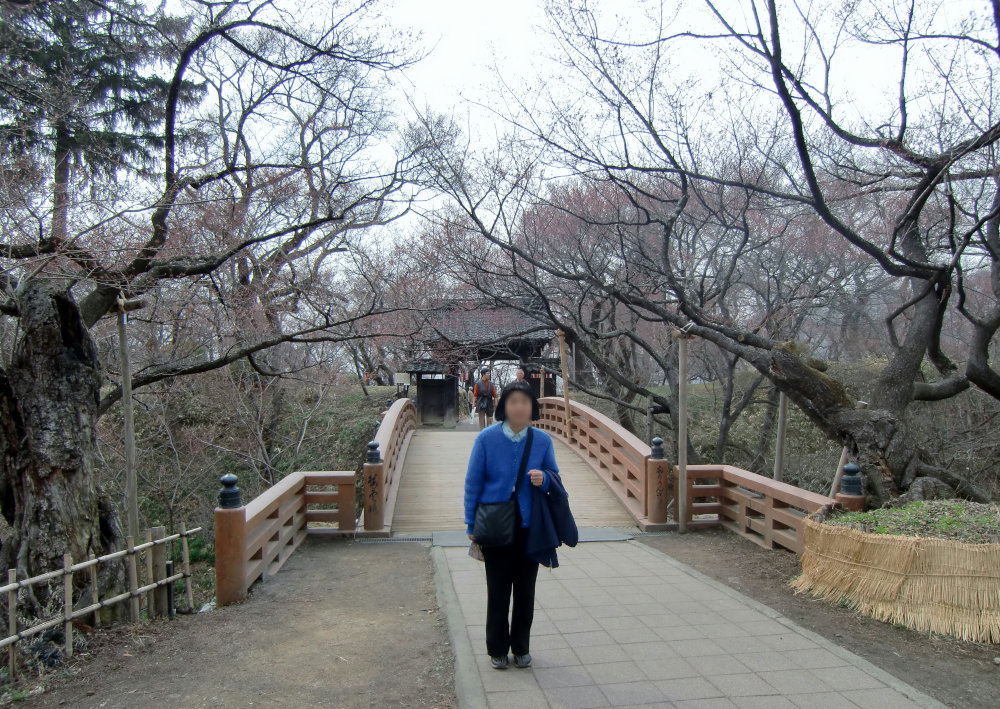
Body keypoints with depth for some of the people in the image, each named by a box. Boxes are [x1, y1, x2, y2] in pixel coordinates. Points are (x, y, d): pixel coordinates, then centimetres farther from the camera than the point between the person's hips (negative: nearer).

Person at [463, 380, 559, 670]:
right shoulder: (487, 438, -8)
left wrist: (543, 479, -16)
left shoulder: (542, 440, -2)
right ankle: (497, 650, 25)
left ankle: (521, 648, 29)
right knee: (498, 591, 8)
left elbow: (555, 477, 9)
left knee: (525, 590, 12)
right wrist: (471, 525, -3)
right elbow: (473, 482, -3)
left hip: (530, 526, 2)